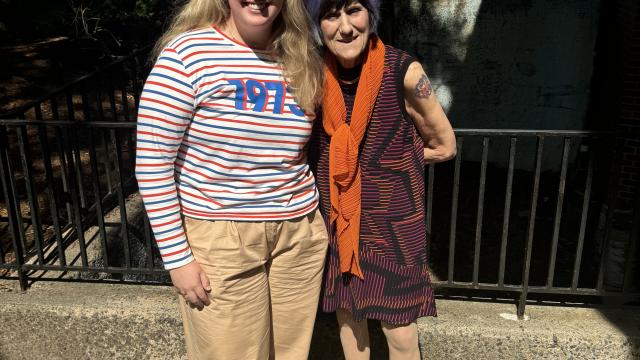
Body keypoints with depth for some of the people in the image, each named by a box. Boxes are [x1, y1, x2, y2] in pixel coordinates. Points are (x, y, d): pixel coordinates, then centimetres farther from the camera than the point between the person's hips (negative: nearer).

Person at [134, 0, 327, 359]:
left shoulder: (302, 61, 4)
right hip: (219, 236, -4)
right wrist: (177, 258, -10)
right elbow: (152, 163, -10)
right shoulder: (188, 54, -11)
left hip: (299, 233, 5)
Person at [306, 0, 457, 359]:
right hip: (336, 217, 4)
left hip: (393, 218, -3)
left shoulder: (403, 72, -17)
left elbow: (444, 146, -4)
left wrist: (388, 159, 0)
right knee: (347, 312, 19)